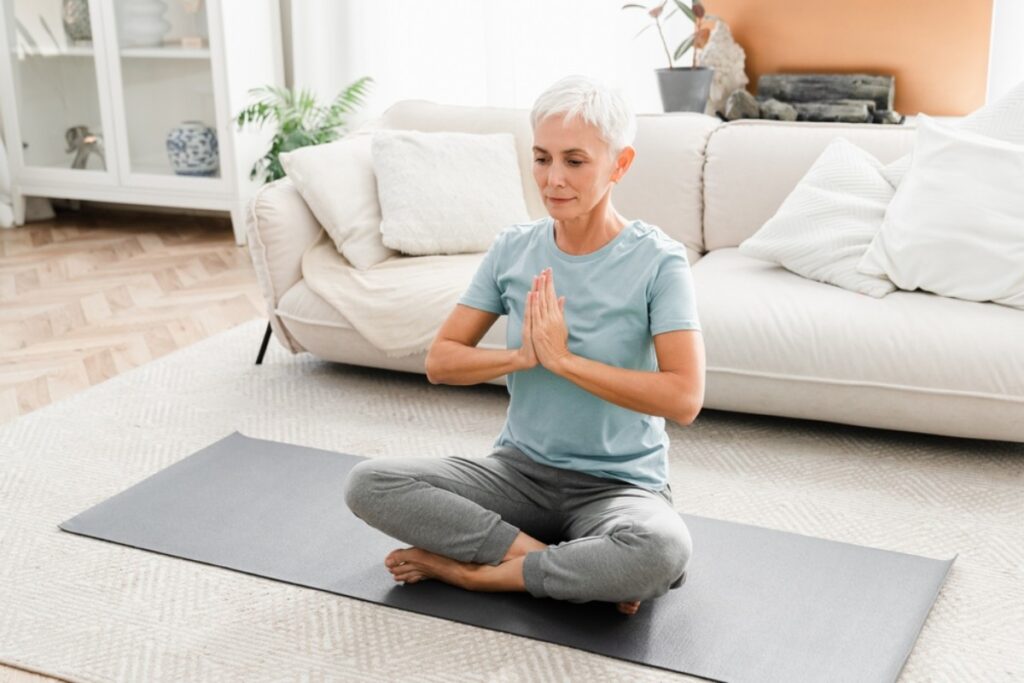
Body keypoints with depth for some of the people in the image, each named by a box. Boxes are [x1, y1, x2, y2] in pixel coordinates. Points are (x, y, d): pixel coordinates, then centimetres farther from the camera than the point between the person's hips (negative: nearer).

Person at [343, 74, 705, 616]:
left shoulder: (658, 260, -12)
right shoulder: (513, 249, 0)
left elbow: (684, 398, -22)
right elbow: (439, 362, 1)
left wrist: (563, 358, -21)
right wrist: (522, 355, -17)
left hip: (617, 483, -3)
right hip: (520, 469, 4)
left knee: (662, 551, -38)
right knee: (368, 484, -18)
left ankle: (470, 569, -16)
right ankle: (556, 562, -15)